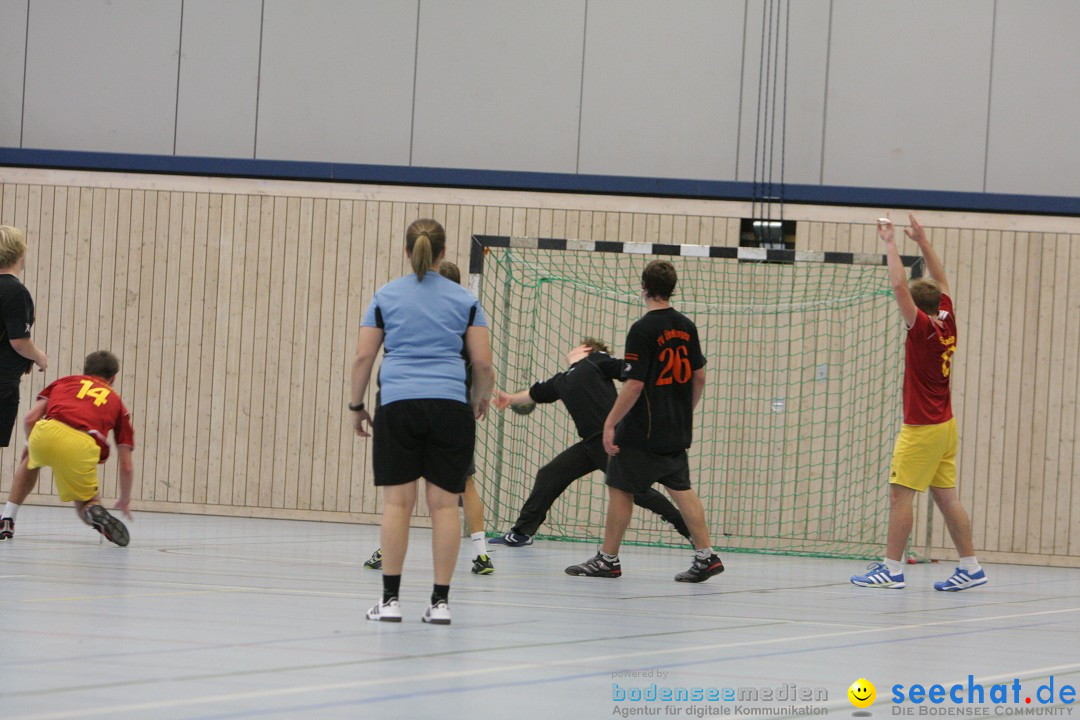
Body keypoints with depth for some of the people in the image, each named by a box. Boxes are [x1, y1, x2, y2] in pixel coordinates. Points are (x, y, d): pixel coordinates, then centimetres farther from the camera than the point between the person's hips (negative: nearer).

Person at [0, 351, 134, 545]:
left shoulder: (64, 381, 30)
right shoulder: (117, 402, 30)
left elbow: (31, 418, 19)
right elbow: (126, 465, 26)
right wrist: (125, 501, 41)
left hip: (46, 434, 1)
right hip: (83, 447, -1)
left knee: (31, 460, 38)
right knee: (85, 504, 22)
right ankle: (95, 512, -14)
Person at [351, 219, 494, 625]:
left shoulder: (386, 297, 9)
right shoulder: (464, 300, 9)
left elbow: (363, 356, 5)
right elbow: (483, 363, 7)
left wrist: (357, 405, 15)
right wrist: (481, 400, 24)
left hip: (398, 405, 0)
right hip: (450, 405, 0)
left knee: (397, 500, -1)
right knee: (444, 502, 0)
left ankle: (390, 598, -4)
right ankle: (440, 600, -1)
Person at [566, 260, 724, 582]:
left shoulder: (643, 330, -16)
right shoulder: (686, 326, 6)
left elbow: (634, 385, -18)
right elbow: (699, 377, 12)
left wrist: (610, 423, -12)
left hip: (642, 431, -7)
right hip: (676, 430, 7)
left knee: (620, 488, 4)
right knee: (680, 487, 11)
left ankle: (608, 559, 9)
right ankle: (705, 555, 3)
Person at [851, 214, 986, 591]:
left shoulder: (924, 329, -15)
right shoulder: (947, 324, 5)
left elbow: (899, 285, -22)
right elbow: (940, 281, 19)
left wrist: (891, 243, -15)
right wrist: (922, 242, 20)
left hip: (923, 429, -8)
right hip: (944, 424, 8)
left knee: (900, 493, -6)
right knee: (945, 495, 9)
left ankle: (892, 568, -7)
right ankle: (970, 567, 9)